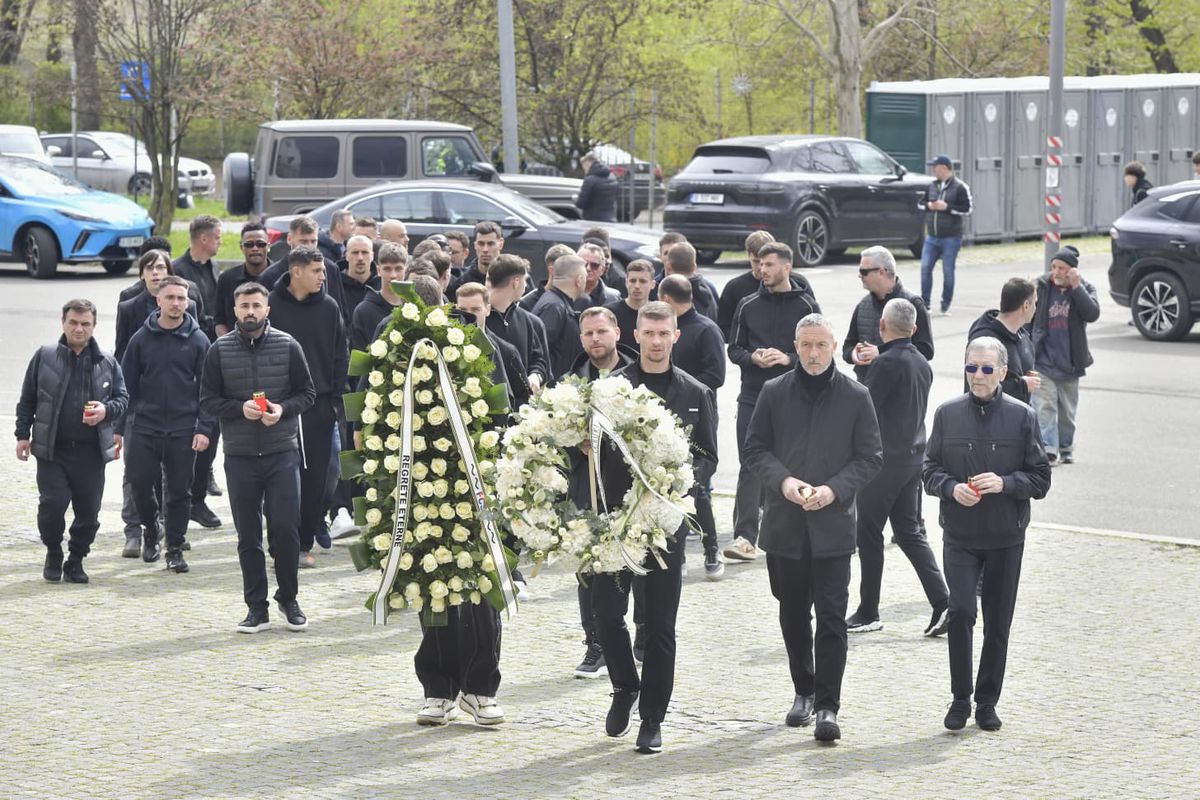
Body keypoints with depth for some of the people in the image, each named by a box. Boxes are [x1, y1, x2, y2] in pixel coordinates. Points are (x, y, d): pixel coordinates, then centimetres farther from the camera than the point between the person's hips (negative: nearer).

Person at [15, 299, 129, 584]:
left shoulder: (107, 362, 5)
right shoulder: (45, 357, 3)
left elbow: (122, 398, 11)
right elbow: (27, 399, 8)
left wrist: (107, 410, -10)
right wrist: (23, 434, 3)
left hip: (92, 452, 1)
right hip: (52, 450, -1)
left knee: (88, 511, 2)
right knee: (52, 504, -11)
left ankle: (76, 560, 21)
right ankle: (53, 553, 14)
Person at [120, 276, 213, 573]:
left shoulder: (198, 340, 2)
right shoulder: (142, 338, 4)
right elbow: (126, 384, 7)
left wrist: (204, 428, -5)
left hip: (183, 431, -1)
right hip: (145, 428, 1)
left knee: (179, 491, 3)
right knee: (140, 482, -2)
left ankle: (175, 549, 13)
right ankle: (151, 530, 25)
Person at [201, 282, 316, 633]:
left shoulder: (287, 346, 1)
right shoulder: (220, 351, 2)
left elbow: (307, 392, 6)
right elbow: (208, 400, 4)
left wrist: (284, 409, -13)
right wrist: (240, 408, -13)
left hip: (282, 452, -1)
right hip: (239, 455, 1)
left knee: (285, 527, -4)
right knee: (248, 535, 6)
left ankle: (288, 599, 15)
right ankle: (256, 607, 13)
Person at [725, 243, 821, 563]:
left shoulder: (806, 306, 2)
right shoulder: (749, 305, 8)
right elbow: (734, 348, 12)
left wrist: (787, 358, -15)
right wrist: (753, 358, -10)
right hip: (753, 396, 1)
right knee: (750, 467, -6)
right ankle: (745, 536, -9)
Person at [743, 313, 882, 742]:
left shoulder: (855, 397, 1)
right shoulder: (774, 393, 4)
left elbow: (870, 457, 2)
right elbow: (755, 448, 6)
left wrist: (834, 489, -13)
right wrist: (783, 480, -12)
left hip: (833, 522, -2)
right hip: (785, 522, 2)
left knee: (831, 619, -7)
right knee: (793, 615, 13)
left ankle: (827, 706, -6)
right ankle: (804, 691, 28)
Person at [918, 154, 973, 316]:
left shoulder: (960, 188, -7)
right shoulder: (931, 187, 10)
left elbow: (968, 209, -11)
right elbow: (920, 203, 18)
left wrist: (947, 207, -17)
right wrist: (928, 205, -4)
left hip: (951, 238, -5)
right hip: (932, 237, 5)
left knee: (948, 271, 0)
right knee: (925, 267, -1)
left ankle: (946, 305, 9)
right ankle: (925, 302, 9)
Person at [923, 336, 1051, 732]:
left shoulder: (1022, 416, -2)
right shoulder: (948, 413, 2)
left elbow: (1040, 479, 0)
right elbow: (929, 470, 7)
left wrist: (1005, 483, -18)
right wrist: (952, 488, -13)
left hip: (1005, 539, 0)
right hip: (959, 536, 0)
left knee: (998, 624, 7)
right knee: (960, 612, -14)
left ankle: (987, 702, 21)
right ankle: (960, 699, 1)